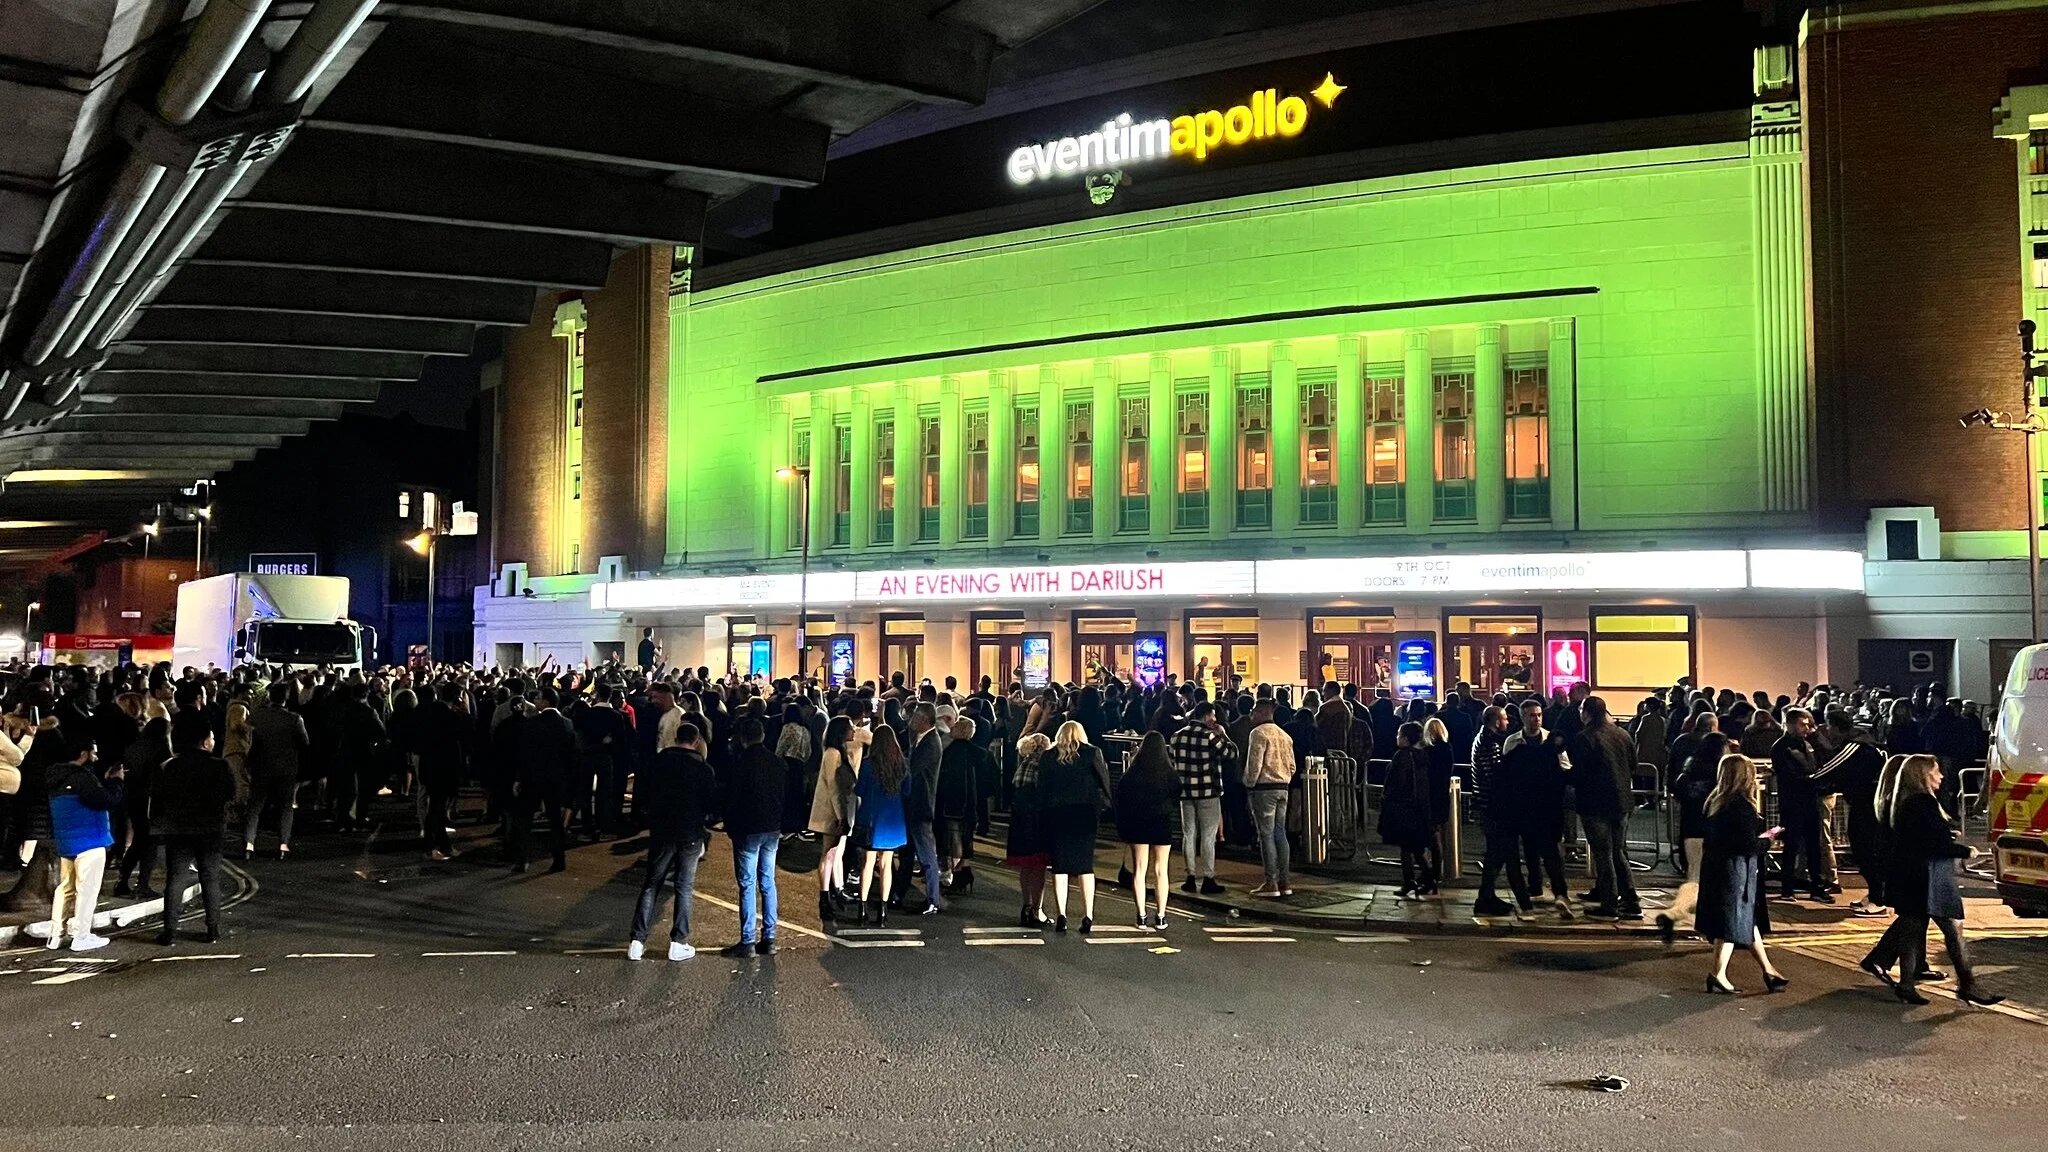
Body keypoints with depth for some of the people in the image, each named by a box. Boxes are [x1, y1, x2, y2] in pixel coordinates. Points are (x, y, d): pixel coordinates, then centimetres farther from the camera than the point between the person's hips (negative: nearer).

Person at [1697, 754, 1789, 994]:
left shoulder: (1715, 801, 5)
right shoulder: (1742, 805, -19)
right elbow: (1748, 845, -21)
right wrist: (1765, 839, -1)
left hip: (1716, 865, 8)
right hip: (1735, 870, -8)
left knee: (1749, 918, 17)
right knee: (1735, 920, 1)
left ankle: (1768, 970, 26)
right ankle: (1719, 975, 5)